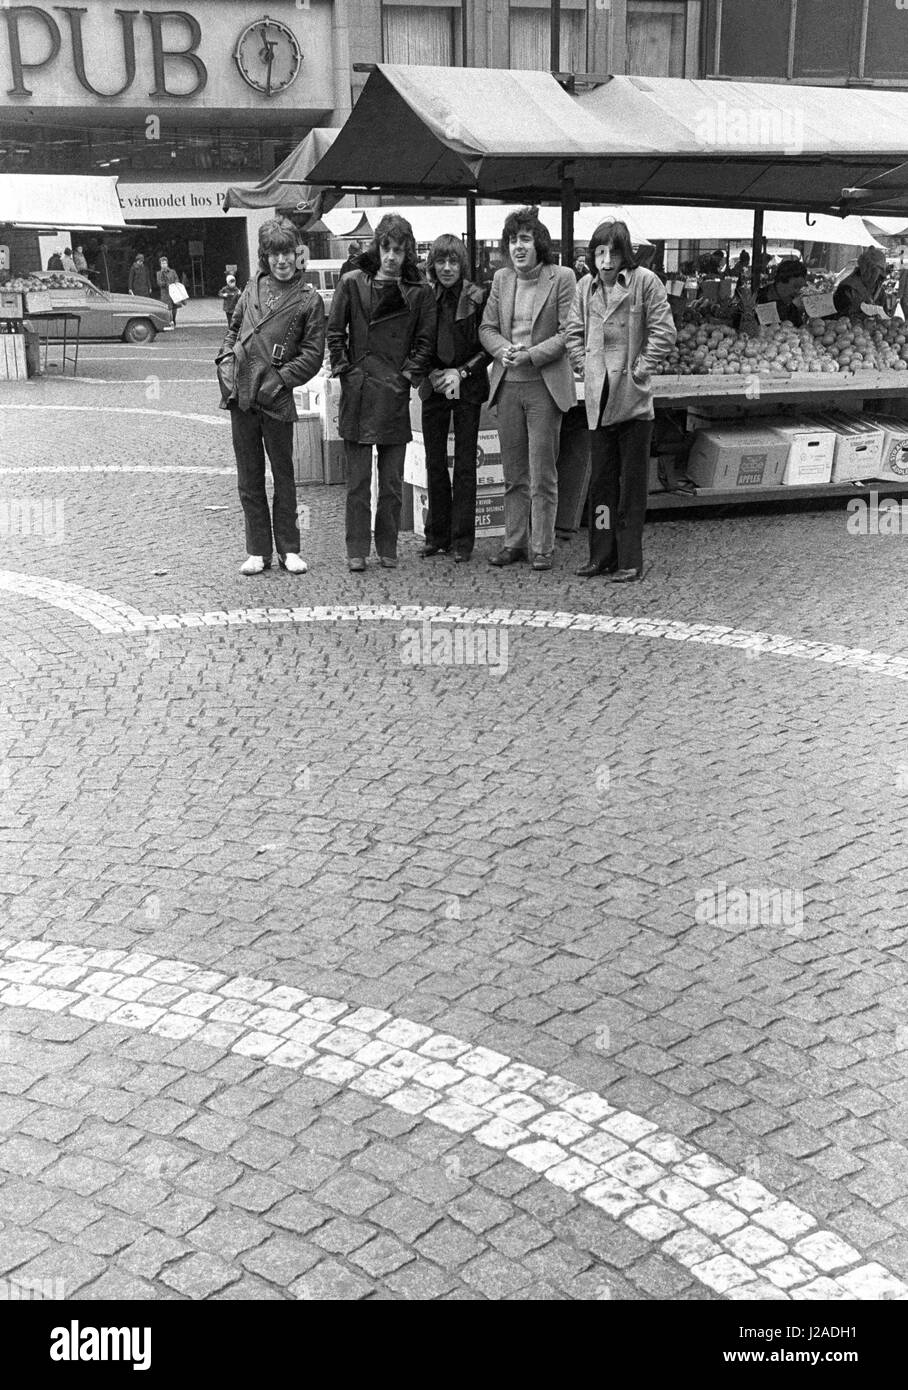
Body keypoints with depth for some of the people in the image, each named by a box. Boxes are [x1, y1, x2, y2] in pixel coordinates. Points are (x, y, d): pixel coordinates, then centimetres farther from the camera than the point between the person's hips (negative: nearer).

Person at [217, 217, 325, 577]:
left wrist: (277, 380, -13)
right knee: (249, 477, 7)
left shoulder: (309, 299, -1)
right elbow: (233, 329, 21)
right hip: (240, 394, 4)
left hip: (276, 398, -4)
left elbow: (312, 355, -4)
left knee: (283, 474, 5)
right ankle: (257, 551, 14)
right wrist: (226, 361, 4)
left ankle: (289, 550, 14)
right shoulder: (253, 288, 10)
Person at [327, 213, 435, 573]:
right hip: (357, 391, 0)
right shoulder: (352, 283, 3)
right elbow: (335, 332, 6)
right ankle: (356, 550, 10)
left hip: (395, 394, 0)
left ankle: (387, 548, 17)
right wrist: (344, 369, -1)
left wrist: (409, 374, -2)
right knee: (357, 478, 2)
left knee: (392, 480, 5)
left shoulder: (420, 293, 4)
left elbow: (425, 341, 7)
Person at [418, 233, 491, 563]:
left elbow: (488, 346, -1)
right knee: (434, 462, 6)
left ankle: (463, 540, 3)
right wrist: (432, 372, -6)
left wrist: (461, 372, -11)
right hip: (434, 385, 3)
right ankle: (437, 535, 16)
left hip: (467, 386, -3)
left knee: (465, 465, -2)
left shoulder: (476, 297, -4)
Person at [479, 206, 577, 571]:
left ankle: (543, 548, 7)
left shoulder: (562, 278, -4)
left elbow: (568, 333, -8)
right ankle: (514, 542, 19)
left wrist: (531, 355, -17)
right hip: (507, 385, 5)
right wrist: (504, 350, -10)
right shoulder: (501, 278, 11)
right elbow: (487, 328, 11)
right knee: (513, 472, 11)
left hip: (544, 385, -4)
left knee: (542, 474, -1)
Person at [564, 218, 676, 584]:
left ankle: (630, 560, 8)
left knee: (632, 481, 2)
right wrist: (585, 367, 3)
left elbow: (664, 333, -7)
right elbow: (573, 332, 15)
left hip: (633, 395, -4)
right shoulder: (585, 286, 7)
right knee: (601, 478, 10)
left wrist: (638, 369, -9)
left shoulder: (645, 282, -7)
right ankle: (601, 555, 19)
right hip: (598, 396, 5)